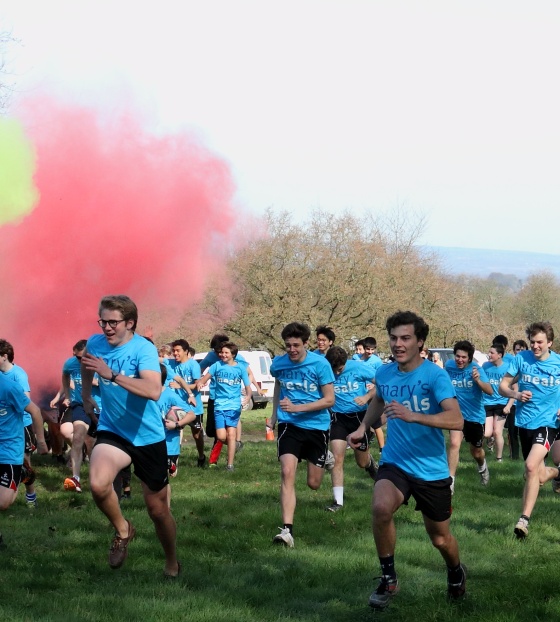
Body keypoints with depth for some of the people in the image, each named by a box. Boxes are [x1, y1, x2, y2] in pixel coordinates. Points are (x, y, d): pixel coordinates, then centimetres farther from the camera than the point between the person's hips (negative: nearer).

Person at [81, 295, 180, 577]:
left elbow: (153, 391, -37)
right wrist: (86, 397, 27)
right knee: (98, 484, -29)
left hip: (148, 437, -3)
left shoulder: (144, 349, -20)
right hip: (112, 431, 3)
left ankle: (172, 564, 35)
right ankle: (122, 530, 0)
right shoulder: (95, 343, -5)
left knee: (158, 510, 8)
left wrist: (112, 375, -41)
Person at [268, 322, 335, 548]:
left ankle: (325, 459, 47)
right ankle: (287, 530, -24)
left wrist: (297, 407, -23)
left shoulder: (320, 364, -14)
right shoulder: (278, 364, -3)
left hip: (317, 426, -1)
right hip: (289, 425, 1)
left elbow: (330, 400, -13)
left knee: (313, 483, 9)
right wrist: (275, 414, 20)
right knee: (287, 473, -20)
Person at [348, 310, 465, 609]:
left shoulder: (435, 375, -17)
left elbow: (456, 419, -31)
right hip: (394, 463, 2)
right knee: (381, 508, -29)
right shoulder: (383, 373, -1)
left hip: (432, 469, -2)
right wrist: (363, 427, 9)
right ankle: (388, 578, -9)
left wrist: (411, 415, -40)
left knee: (440, 538, 12)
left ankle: (456, 573, 48)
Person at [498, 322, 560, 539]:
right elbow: (503, 386, 2)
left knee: (531, 466, -25)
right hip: (524, 422, 3)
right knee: (539, 477, 14)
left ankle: (524, 519, -17)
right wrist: (515, 394, -19)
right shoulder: (521, 359, -3)